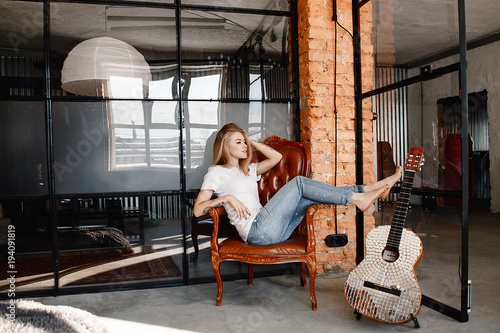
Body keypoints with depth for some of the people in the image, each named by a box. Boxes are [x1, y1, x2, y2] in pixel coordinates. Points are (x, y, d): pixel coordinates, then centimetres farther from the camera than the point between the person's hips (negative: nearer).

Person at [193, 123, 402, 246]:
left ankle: (371, 189, -7)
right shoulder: (217, 172, 3)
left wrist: (251, 142, 23)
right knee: (299, 182, -16)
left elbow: (276, 157, 27)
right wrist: (227, 198, -18)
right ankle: (357, 198, -12)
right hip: (256, 231, -8)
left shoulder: (247, 170, 25)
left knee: (308, 197, -9)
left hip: (272, 231, 8)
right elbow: (197, 209, -6)